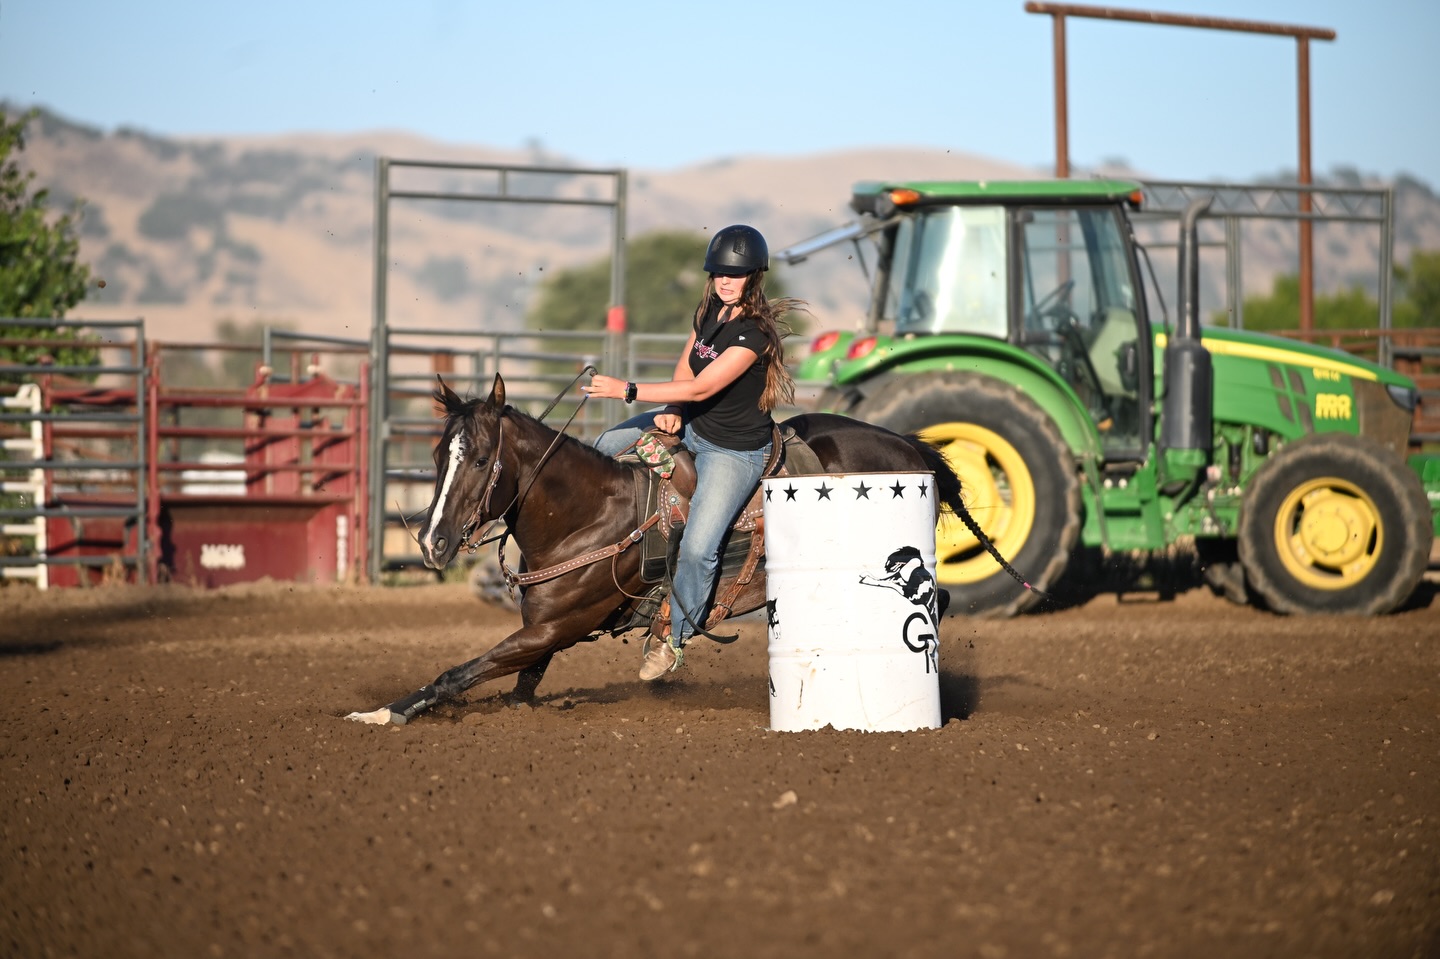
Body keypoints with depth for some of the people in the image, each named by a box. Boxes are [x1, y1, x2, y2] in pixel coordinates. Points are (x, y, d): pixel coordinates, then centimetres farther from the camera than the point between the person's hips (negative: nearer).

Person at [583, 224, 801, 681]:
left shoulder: (754, 332, -27)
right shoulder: (709, 310, -1)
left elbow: (702, 388, -31)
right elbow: (686, 368, 13)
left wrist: (627, 390, -31)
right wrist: (672, 409, -8)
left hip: (733, 450, -9)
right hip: (691, 424, 9)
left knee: (698, 547, -16)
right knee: (608, 447, 11)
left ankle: (674, 638, 4)